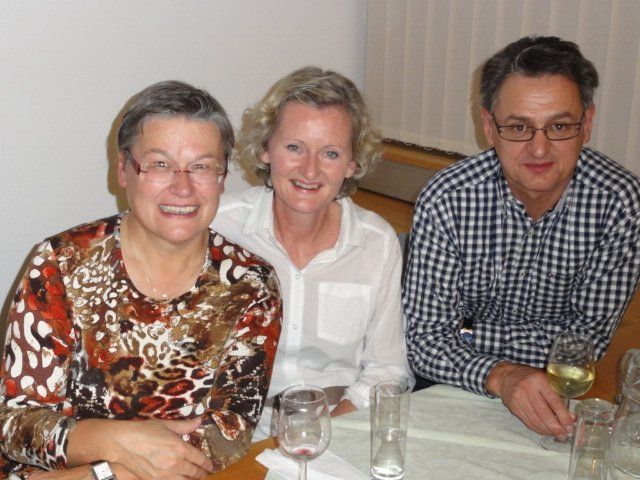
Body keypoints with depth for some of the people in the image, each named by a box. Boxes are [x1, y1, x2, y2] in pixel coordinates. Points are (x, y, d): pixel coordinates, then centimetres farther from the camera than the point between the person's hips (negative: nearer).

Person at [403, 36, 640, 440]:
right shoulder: (446, 200, -19)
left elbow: (590, 335, -9)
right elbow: (426, 341, -18)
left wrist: (469, 334, -17)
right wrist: (500, 376, -37)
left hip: (553, 388, 1)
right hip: (459, 387, 0)